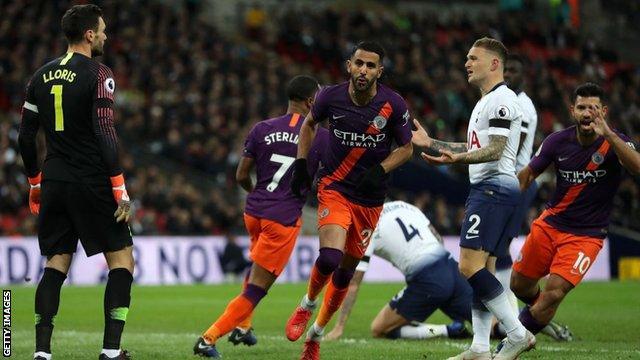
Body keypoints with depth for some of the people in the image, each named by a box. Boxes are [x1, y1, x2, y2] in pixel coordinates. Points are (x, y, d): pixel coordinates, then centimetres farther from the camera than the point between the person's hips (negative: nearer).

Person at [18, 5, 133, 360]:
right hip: (92, 182, -6)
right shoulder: (98, 75, -9)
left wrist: (35, 183, 22)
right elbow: (105, 135, -15)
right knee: (121, 259, 5)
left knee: (56, 262, 10)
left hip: (53, 182, 6)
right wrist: (120, 189, -13)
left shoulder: (42, 76, 10)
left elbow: (25, 137, 12)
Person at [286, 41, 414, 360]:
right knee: (330, 258, -24)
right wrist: (301, 163, 3)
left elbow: (406, 147, 1)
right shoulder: (331, 97, -10)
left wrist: (380, 170, -16)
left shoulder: (393, 105, -12)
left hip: (370, 198, 2)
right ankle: (306, 306, 8)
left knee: (346, 271, 9)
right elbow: (309, 124, 12)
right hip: (334, 188, -2)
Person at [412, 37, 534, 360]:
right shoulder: (485, 102, 23)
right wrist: (430, 143, 33)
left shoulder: (501, 100, -11)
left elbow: (495, 150, -21)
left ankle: (518, 334, -16)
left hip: (494, 187, -11)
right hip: (484, 189, 11)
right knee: (482, 270, 7)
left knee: (470, 266, -17)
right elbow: (473, 148, 31)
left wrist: (457, 158, -35)